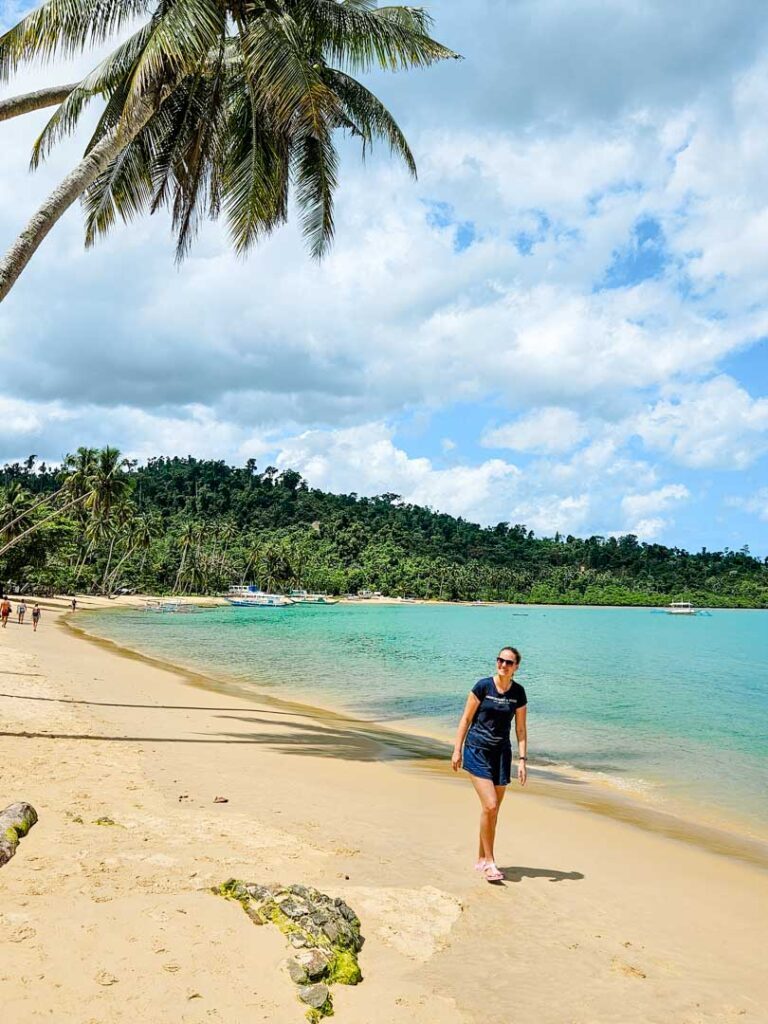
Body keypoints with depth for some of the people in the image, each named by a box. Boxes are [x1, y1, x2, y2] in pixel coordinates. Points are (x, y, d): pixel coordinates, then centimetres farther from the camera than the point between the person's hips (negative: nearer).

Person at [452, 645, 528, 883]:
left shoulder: (518, 693, 1)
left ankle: (482, 859, 23)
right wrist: (457, 750, -5)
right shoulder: (483, 686, -9)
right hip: (477, 751, -4)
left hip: (501, 753, 4)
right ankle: (489, 861, 0)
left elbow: (521, 729, 6)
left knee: (493, 811, 8)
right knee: (490, 805, -13)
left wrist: (522, 759, -1)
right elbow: (466, 719, -4)